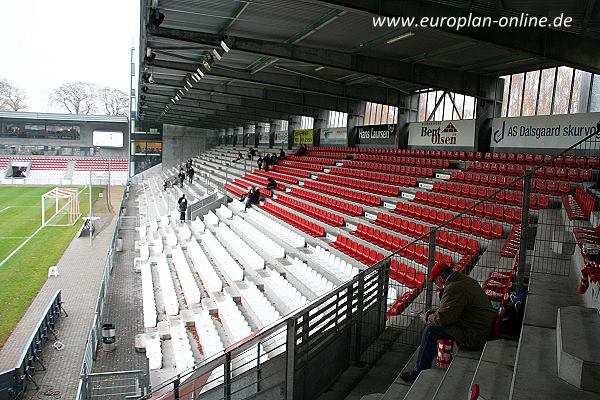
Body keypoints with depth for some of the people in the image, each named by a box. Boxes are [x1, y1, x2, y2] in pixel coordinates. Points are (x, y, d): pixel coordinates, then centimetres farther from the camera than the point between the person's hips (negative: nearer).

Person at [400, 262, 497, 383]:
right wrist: (436, 311, 18)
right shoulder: (467, 280, 9)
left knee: (430, 331, -8)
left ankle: (419, 373, 2)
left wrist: (427, 318, -1)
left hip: (474, 337, -10)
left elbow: (443, 318, -20)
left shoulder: (454, 288, -23)